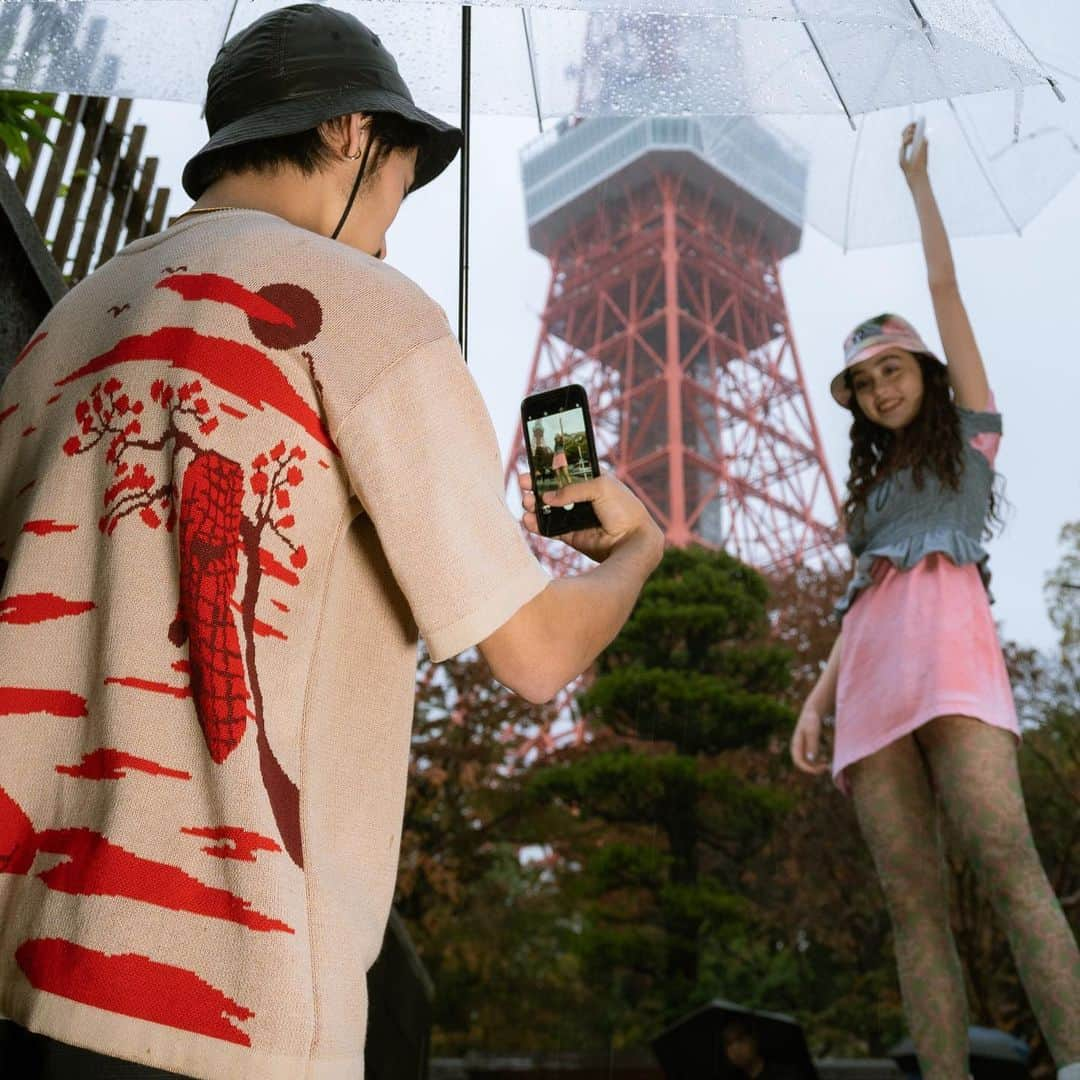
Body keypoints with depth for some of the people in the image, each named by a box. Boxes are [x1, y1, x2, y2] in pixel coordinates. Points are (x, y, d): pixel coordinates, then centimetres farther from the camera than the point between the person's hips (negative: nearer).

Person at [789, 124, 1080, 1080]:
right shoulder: (870, 485, 33)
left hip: (945, 633, -4)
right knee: (912, 900, -8)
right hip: (871, 669, 5)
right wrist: (816, 702, 10)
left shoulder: (970, 431, 21)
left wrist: (917, 180, 29)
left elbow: (945, 285, 20)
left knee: (1002, 857, -23)